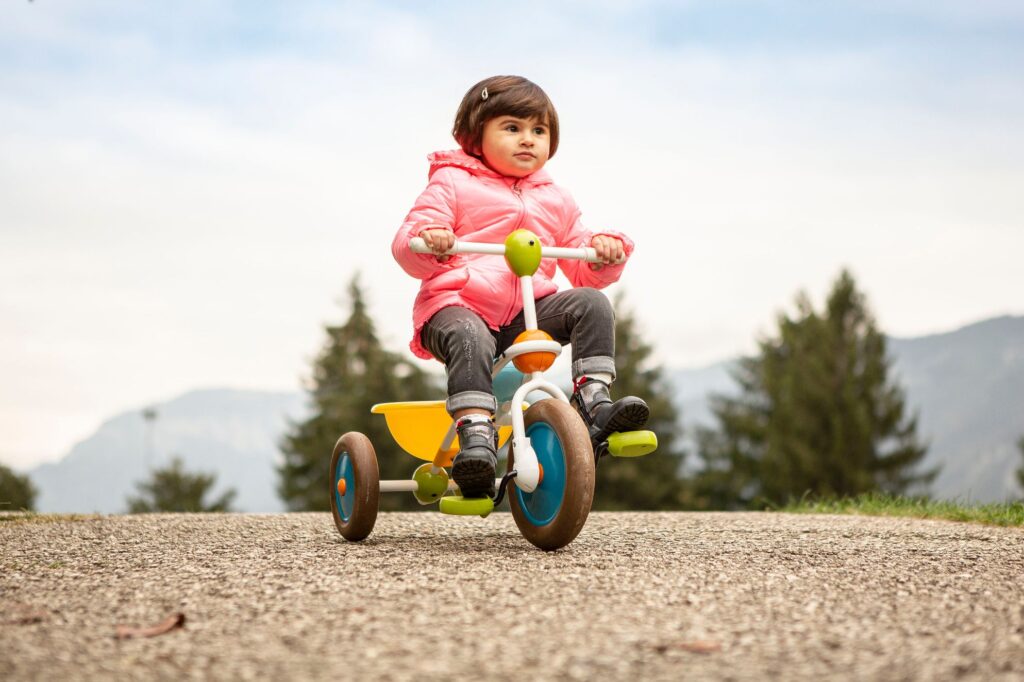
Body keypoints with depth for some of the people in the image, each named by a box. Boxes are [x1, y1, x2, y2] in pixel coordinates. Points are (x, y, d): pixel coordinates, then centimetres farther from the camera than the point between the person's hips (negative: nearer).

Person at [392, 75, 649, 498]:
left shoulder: (554, 202, 24)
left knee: (592, 304, -19)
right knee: (470, 340, -39)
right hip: (458, 306, -4)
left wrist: (605, 251, 0)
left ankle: (594, 403, -23)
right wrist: (427, 239, -24)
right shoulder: (452, 184, 10)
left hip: (529, 309, 4)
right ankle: (476, 436, -45)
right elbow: (405, 246, 1)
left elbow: (583, 273, 24)